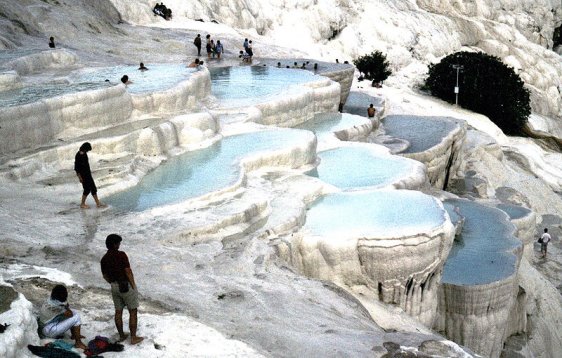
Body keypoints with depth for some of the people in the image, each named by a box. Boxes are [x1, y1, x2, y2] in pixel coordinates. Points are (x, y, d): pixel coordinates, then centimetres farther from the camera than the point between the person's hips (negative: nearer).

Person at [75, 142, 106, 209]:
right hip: (83, 175, -9)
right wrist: (79, 177, -17)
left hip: (88, 174, 9)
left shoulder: (84, 154, 6)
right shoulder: (78, 155, -20)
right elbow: (76, 168, -19)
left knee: (93, 188, 11)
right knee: (87, 189, -1)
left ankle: (98, 203, 17)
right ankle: (82, 204, 15)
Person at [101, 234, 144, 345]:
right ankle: (133, 337, 8)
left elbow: (105, 276, 9)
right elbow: (128, 271, -20)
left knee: (118, 311, 16)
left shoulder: (104, 259, 1)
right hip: (126, 285, -6)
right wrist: (133, 286, -11)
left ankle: (121, 335, 26)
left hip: (114, 287, 6)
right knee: (133, 312, 5)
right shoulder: (121, 255, -19)